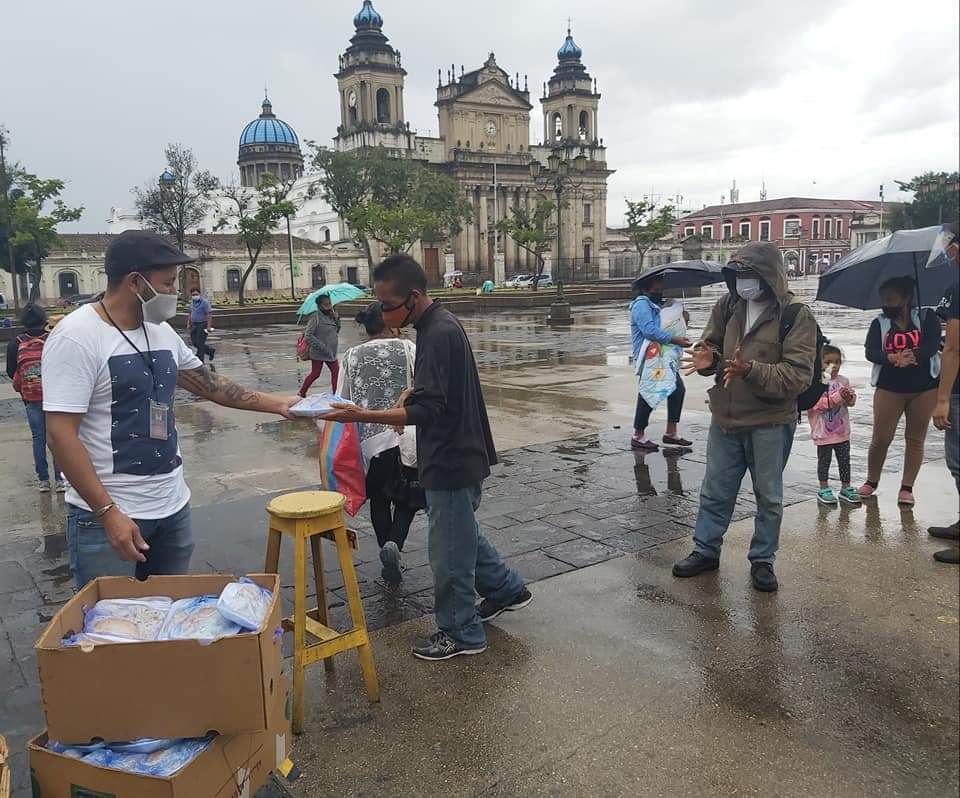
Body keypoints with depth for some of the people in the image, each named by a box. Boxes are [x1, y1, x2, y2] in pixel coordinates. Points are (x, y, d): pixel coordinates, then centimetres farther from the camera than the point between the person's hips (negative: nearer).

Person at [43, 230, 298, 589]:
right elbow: (61, 434, -18)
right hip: (109, 514, -7)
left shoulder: (162, 332, 7)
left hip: (173, 507, 7)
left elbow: (210, 384, 20)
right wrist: (108, 512, -21)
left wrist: (276, 404, 18)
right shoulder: (76, 336, -15)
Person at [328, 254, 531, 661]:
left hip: (451, 461, -10)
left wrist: (364, 416, -34)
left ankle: (461, 633, 21)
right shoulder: (439, 323, 7)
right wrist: (406, 404, 8)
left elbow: (425, 410, -29)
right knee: (462, 532, 25)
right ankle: (506, 589, 40)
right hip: (458, 455, 10)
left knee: (449, 550, 5)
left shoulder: (438, 334, -24)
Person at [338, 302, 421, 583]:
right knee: (406, 498, 12)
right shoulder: (407, 349, 0)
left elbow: (342, 402, 7)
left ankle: (388, 555, 19)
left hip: (370, 441, 2)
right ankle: (394, 543, -12)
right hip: (407, 437, -2)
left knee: (379, 500, 19)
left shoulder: (351, 356, 7)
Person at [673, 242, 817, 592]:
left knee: (769, 497, 12)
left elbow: (798, 375, -20)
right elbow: (710, 343, 10)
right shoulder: (728, 306, 0)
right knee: (714, 491, 15)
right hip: (725, 418, 4)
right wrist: (708, 359, -15)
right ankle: (705, 550, 32)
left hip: (770, 422, -4)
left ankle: (762, 560, 29)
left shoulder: (796, 316, -14)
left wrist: (751, 370, -33)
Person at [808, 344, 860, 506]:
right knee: (824, 460, 7)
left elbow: (852, 401, 8)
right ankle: (824, 489, 19)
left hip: (842, 430, 6)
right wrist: (838, 396, -29)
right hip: (823, 431, -5)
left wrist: (850, 397, -15)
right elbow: (817, 404, -23)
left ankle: (846, 487, 26)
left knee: (844, 460, 14)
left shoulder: (843, 380, 6)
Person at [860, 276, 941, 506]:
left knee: (915, 438, 4)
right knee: (881, 438, 1)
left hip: (924, 387, -1)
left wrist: (912, 356, -33)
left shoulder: (926, 318, 1)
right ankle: (871, 482, 17)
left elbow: (932, 346, -14)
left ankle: (907, 488, 13)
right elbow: (871, 352, -9)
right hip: (889, 387, 1)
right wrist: (893, 359, -28)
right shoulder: (879, 324, 5)